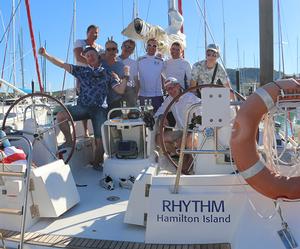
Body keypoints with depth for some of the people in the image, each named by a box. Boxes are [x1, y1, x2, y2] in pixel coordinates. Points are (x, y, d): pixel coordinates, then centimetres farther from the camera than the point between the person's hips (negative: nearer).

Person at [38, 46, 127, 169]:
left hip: (98, 109, -1)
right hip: (82, 107, 1)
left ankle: (96, 162, 17)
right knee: (60, 116, -23)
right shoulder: (82, 70, 13)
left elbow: (120, 90, 1)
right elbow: (62, 64, 7)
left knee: (100, 140, -9)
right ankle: (69, 141, 1)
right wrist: (45, 54, -2)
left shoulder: (107, 74, 9)